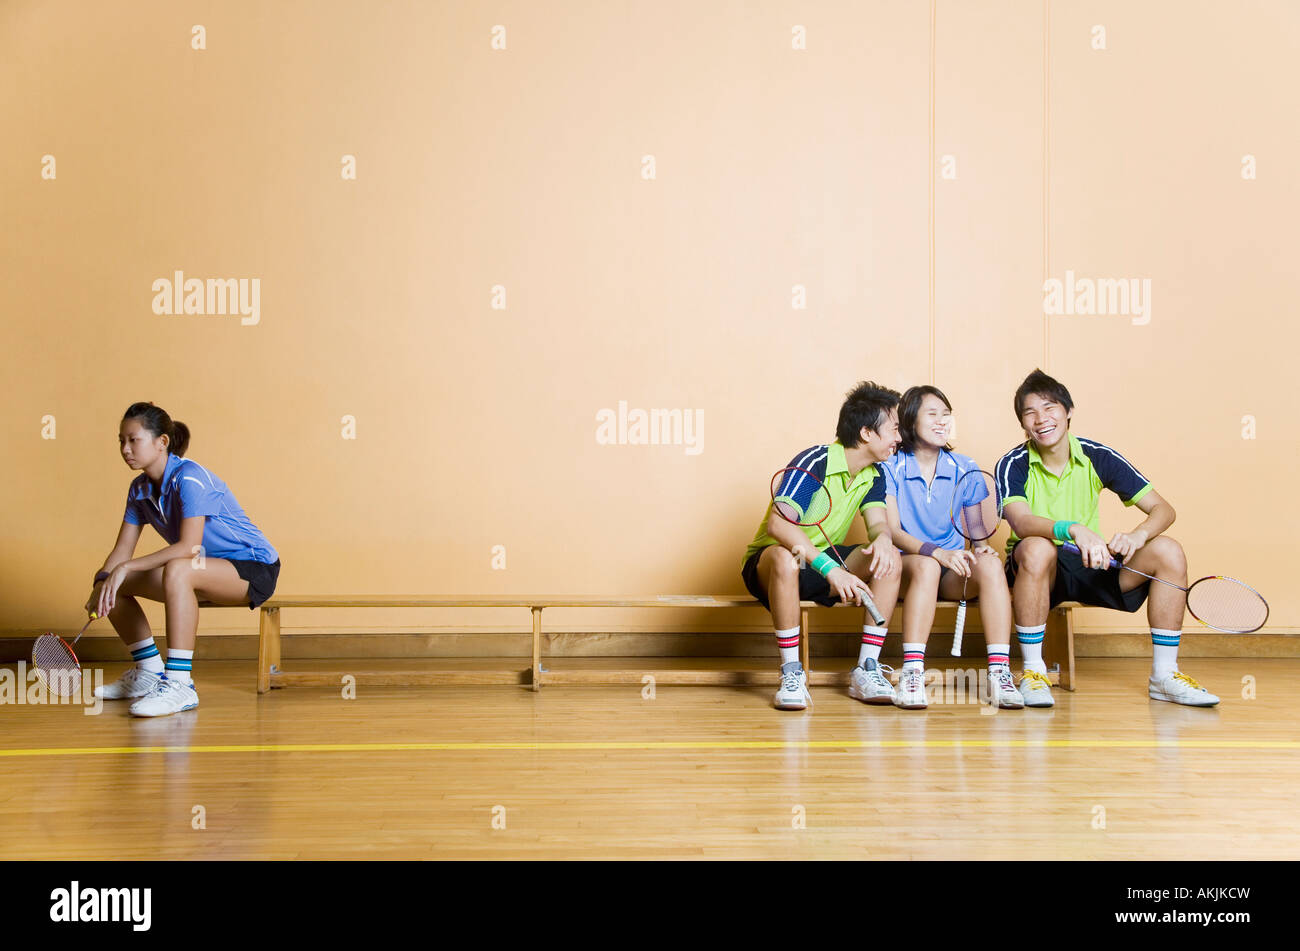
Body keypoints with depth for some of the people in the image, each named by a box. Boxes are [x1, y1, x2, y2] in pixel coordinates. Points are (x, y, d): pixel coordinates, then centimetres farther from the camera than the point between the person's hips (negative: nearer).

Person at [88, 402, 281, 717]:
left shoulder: (189, 478, -22)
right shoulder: (140, 489, 4)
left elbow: (189, 547, -30)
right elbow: (123, 549, 4)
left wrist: (125, 567, -32)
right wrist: (102, 582, -16)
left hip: (254, 570, -9)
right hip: (207, 569, 9)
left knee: (177, 571, -38)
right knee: (114, 585, 2)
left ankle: (179, 683, -36)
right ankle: (149, 672, 17)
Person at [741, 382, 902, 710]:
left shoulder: (873, 475, 4)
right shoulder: (814, 462, -21)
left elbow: (877, 521, -7)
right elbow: (777, 524, -34)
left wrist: (883, 539, -34)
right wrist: (832, 569, -41)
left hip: (824, 566, 6)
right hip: (767, 564, -6)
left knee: (889, 557, -19)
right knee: (786, 557, -42)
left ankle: (866, 670, -17)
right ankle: (791, 675, -30)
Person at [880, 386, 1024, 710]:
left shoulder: (965, 469, 10)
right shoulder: (891, 467, -1)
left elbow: (978, 531, 8)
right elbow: (892, 531, -10)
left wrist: (981, 547, -17)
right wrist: (938, 552, -26)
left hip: (955, 573, 3)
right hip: (906, 565, -3)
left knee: (990, 564, -29)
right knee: (926, 566, -37)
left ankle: (999, 674, -35)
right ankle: (911, 675, -41)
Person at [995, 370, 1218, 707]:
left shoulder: (1098, 457, -3)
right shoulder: (1013, 465, -10)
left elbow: (1163, 509, -5)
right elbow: (1021, 522, -29)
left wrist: (1138, 536, -28)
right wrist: (1075, 530, -47)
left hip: (1091, 566, 3)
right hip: (1038, 569, -3)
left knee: (1168, 551, -17)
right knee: (1037, 548, -38)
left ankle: (1164, 675, -9)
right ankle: (1033, 672, -26)